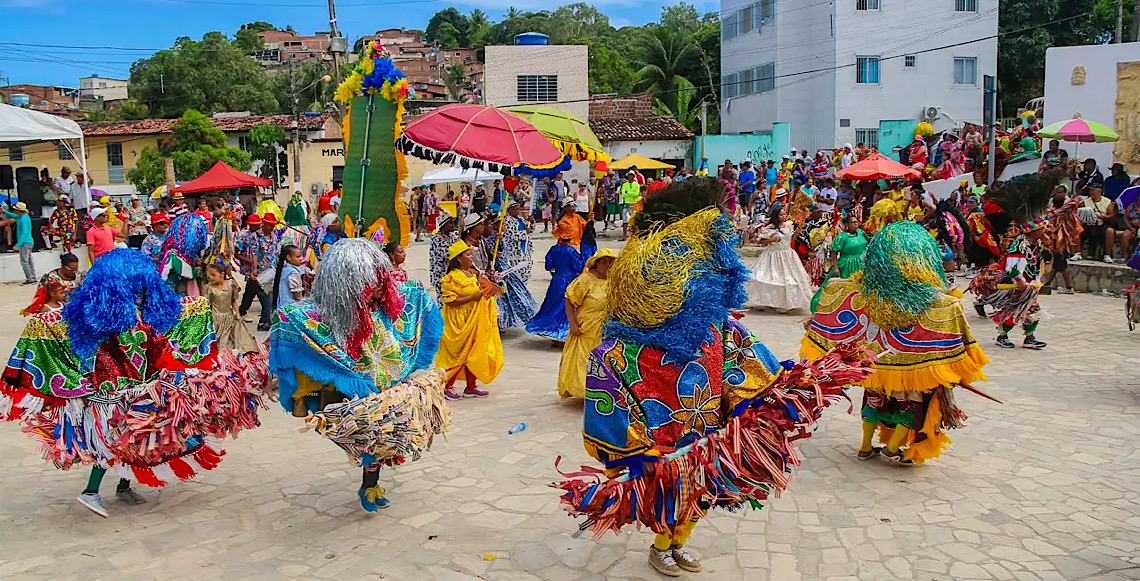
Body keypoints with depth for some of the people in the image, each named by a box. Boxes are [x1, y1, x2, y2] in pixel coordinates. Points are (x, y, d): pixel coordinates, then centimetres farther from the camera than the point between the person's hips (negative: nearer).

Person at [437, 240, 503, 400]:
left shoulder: (473, 273, 12)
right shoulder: (452, 277, -15)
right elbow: (450, 300, -21)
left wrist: (485, 290, 6)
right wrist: (472, 298, -22)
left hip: (476, 320, 8)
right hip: (460, 322, -8)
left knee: (473, 353, 11)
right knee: (458, 354, -2)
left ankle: (470, 387, 21)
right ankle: (447, 387, 11)